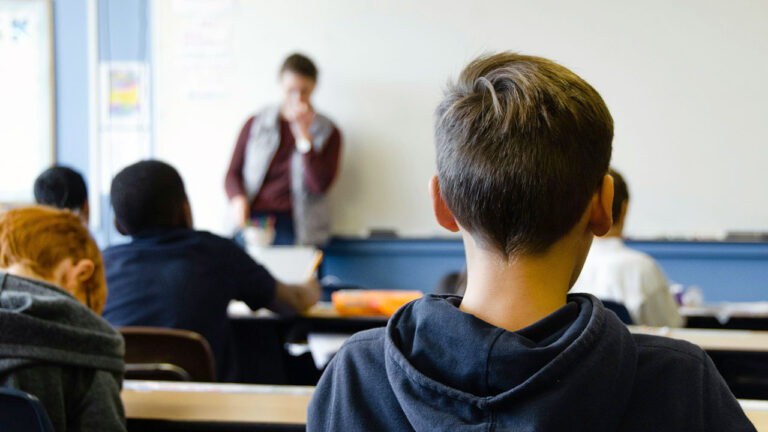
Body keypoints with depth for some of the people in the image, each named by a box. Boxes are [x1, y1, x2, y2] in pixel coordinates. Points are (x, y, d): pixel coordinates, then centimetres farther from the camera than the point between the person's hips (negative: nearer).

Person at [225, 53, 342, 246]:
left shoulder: (328, 132, 9)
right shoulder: (255, 124, 14)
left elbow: (320, 185, -4)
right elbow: (233, 174, 15)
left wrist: (304, 134, -7)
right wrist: (238, 199, -7)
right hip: (253, 220, 1)